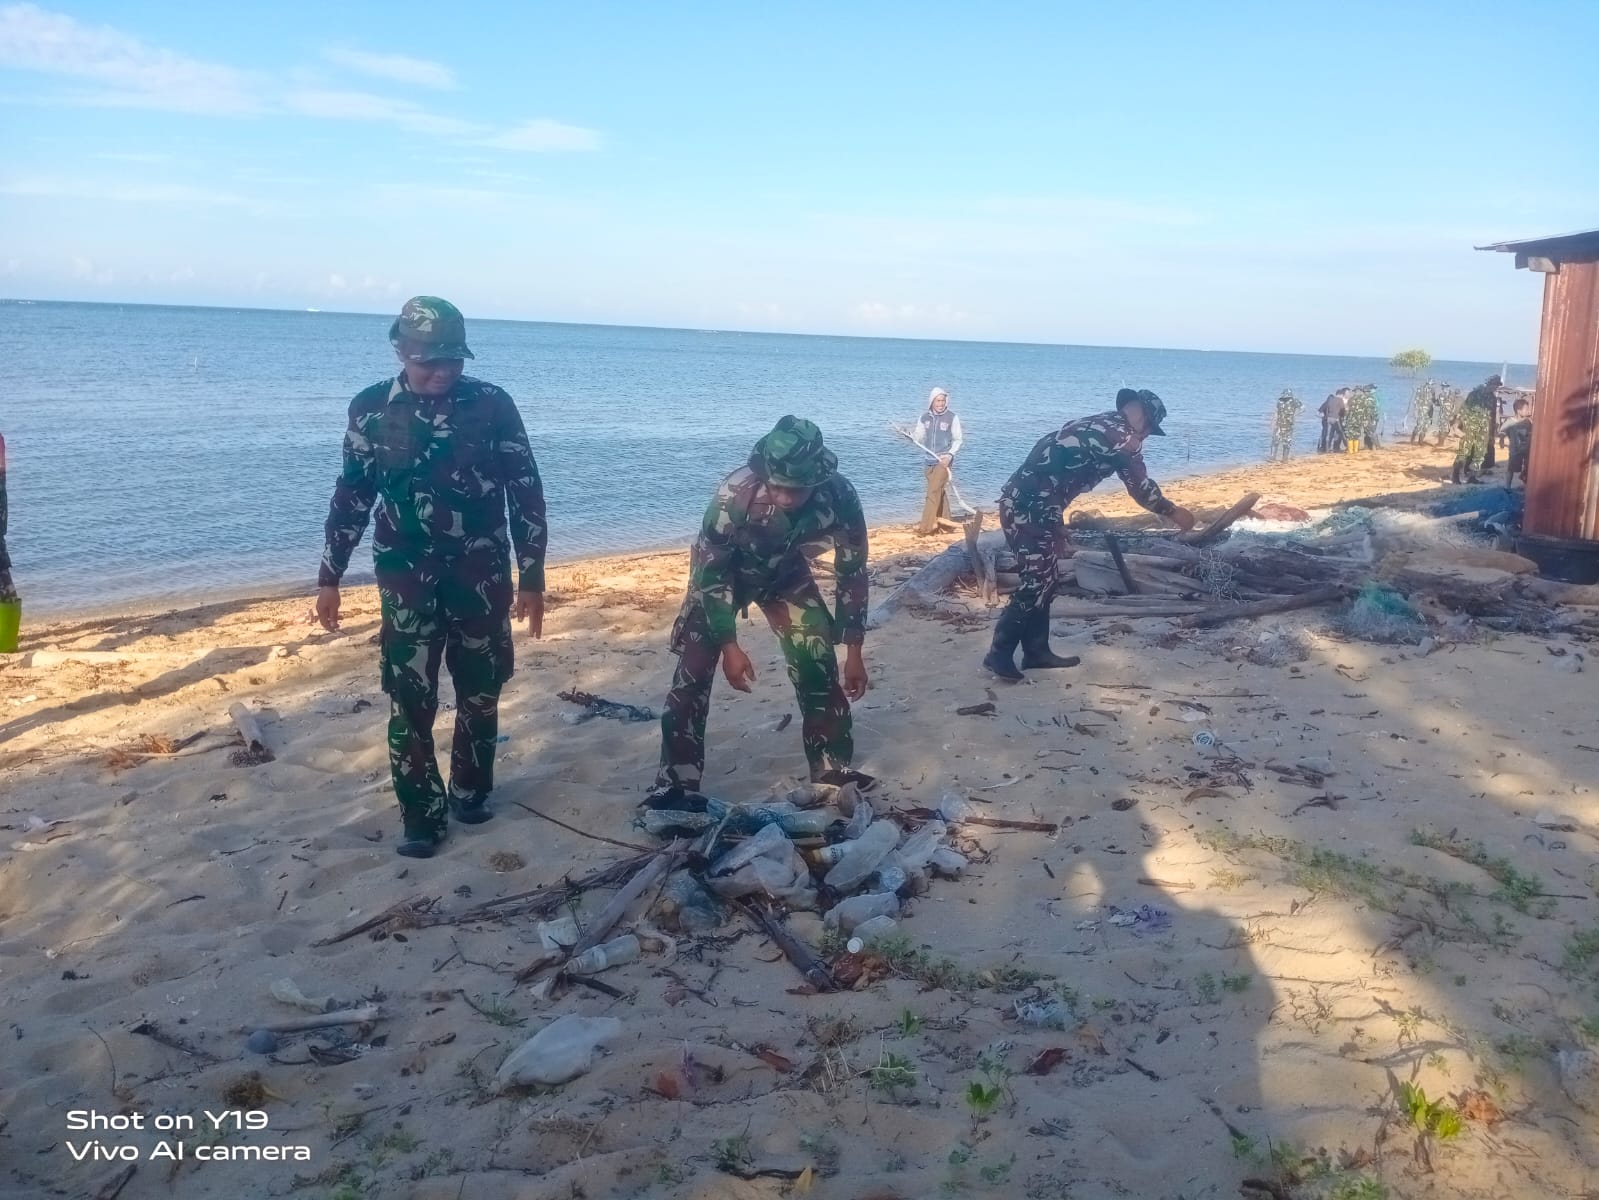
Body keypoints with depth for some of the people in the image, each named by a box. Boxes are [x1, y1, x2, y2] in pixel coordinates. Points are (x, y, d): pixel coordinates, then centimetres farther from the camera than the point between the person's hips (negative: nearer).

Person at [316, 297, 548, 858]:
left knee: (480, 692, 10)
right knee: (410, 700, 0)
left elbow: (526, 493, -2)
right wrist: (329, 577, 7)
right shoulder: (371, 409, -3)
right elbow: (351, 496, 6)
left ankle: (471, 788, 32)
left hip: (482, 576, 0)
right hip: (407, 578, 0)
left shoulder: (492, 405, -7)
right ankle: (422, 815, 13)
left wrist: (532, 577, -3)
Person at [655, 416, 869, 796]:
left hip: (785, 573, 2)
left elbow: (852, 573, -16)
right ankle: (675, 787, 1)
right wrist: (729, 647, -25)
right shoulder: (735, 493, -39)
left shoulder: (840, 498, -31)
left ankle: (834, 779, 13)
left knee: (820, 667, -4)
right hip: (723, 572, -2)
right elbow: (709, 572, -26)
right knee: (692, 673, -10)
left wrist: (854, 651, -13)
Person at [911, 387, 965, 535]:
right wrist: (910, 434, -16)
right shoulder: (924, 417, 6)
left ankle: (926, 527, -14)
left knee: (933, 491, -12)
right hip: (930, 460, 5)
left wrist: (950, 454, -14)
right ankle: (944, 521, 21)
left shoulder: (952, 417, -5)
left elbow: (958, 439, -1)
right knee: (940, 492, 11)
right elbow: (918, 438, 7)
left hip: (944, 460, -5)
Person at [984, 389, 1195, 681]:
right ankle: (999, 654, -2)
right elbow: (1141, 487, -1)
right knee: (1034, 584, -6)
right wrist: (1174, 512, 14)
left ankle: (1036, 650, 22)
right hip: (1030, 507, -10)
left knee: (1043, 579, 15)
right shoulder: (1121, 436, -7)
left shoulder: (1097, 426, 21)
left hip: (1023, 501, 10)